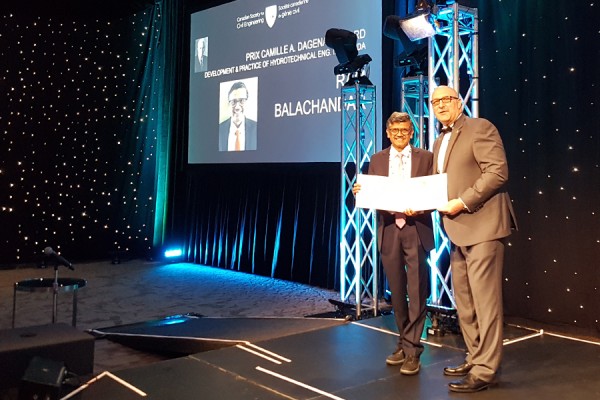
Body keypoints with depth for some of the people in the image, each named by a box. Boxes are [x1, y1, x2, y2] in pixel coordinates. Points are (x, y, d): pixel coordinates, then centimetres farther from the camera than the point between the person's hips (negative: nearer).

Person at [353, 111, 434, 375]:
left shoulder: (426, 157, 4)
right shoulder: (377, 160, 11)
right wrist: (360, 192, -12)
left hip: (416, 229, -3)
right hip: (389, 230, 3)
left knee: (416, 290, -2)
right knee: (396, 290, 11)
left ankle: (412, 349, 5)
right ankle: (405, 342, 26)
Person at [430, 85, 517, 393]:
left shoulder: (480, 127, -6)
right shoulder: (440, 142, 20)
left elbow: (498, 172, -17)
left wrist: (463, 202, -20)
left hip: (482, 226, -9)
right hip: (458, 230, 9)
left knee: (485, 301, -6)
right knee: (464, 303, 14)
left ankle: (485, 369, 2)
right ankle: (475, 359, 25)